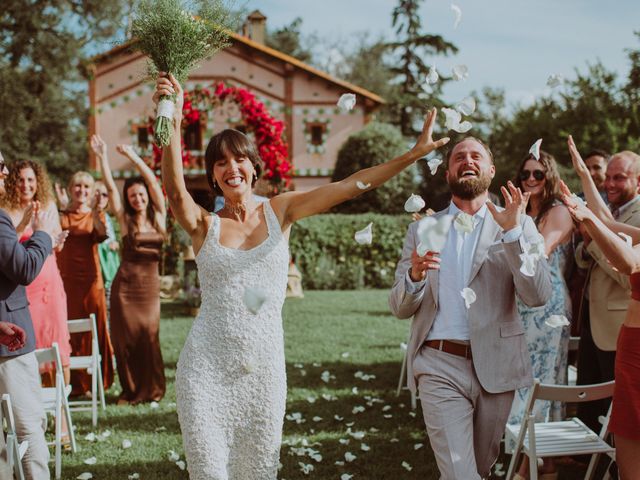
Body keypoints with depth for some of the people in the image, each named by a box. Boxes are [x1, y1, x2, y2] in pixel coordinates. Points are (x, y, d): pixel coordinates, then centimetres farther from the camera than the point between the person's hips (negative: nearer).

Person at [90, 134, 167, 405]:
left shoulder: (159, 216, 6)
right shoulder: (125, 220, 4)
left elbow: (153, 182, -2)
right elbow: (110, 187, -2)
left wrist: (133, 156, -6)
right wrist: (102, 156, -7)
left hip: (150, 284, 0)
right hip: (125, 283, 0)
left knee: (148, 336, -2)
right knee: (125, 337, 1)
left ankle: (152, 389, 12)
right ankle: (131, 390, 14)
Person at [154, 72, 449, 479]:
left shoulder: (280, 211, 4)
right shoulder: (204, 225, 1)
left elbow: (346, 188, -6)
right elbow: (175, 190, -20)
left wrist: (413, 154, -16)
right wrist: (173, 123, -35)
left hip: (264, 368, 1)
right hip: (207, 369, -1)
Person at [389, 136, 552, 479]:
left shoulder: (519, 225, 4)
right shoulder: (422, 229, 7)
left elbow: (538, 296, -10)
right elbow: (399, 308, 3)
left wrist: (512, 232, -20)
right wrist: (414, 276, -19)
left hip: (495, 368, 1)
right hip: (440, 368, -1)